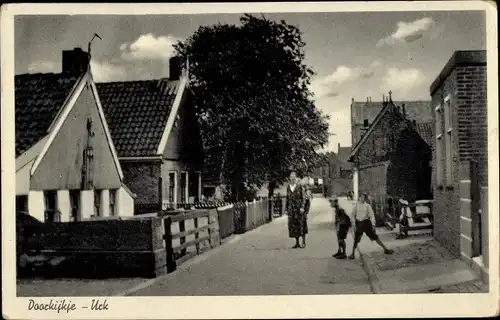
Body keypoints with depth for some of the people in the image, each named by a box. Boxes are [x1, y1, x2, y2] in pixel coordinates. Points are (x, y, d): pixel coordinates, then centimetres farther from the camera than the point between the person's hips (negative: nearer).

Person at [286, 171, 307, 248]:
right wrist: (286, 209, 13)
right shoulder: (288, 187, 10)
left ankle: (303, 242, 4)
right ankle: (297, 243, 11)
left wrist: (302, 207, -16)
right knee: (293, 225, 3)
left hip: (299, 207, -4)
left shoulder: (300, 186, -4)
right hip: (291, 208, 5)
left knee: (301, 224, -4)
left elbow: (303, 197, -6)